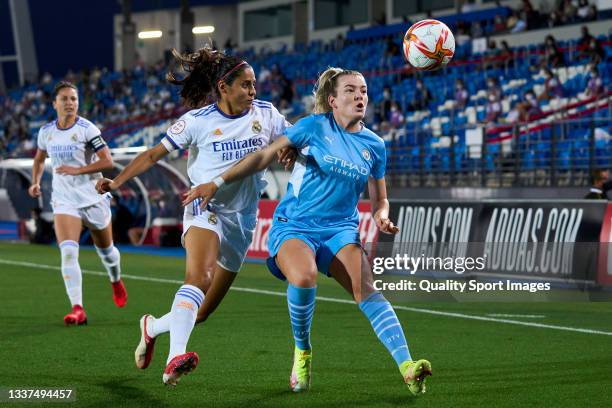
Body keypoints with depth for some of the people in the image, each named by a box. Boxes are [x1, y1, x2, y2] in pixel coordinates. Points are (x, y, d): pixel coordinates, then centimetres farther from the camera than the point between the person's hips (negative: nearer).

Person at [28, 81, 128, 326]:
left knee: (105, 250, 17)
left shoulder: (87, 129, -11)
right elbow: (39, 158, 23)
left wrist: (77, 170, -22)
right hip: (64, 200, 2)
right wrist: (36, 182, 8)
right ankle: (77, 309, -23)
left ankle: (116, 281, 51)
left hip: (93, 197, -2)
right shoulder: (46, 132, 3)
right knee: (68, 252, -19)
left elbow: (107, 161, -15)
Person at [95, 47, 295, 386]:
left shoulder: (266, 113, 3)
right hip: (205, 209, -4)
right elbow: (154, 154, 0)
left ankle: (153, 327, 35)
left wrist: (289, 150, -11)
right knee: (198, 279, -33)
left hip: (242, 221, 4)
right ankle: (175, 358, -47)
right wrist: (117, 181, -10)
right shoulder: (198, 120, -6)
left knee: (203, 310, 6)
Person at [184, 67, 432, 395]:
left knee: (367, 290, -24)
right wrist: (217, 183, -4)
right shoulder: (315, 126, -3)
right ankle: (302, 351, -8)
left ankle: (407, 368, -35)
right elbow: (264, 156, 0)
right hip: (294, 226, -3)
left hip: (340, 230, 3)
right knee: (303, 277, -35)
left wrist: (382, 217, -5)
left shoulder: (374, 145, 9)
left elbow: (379, 199, 20)